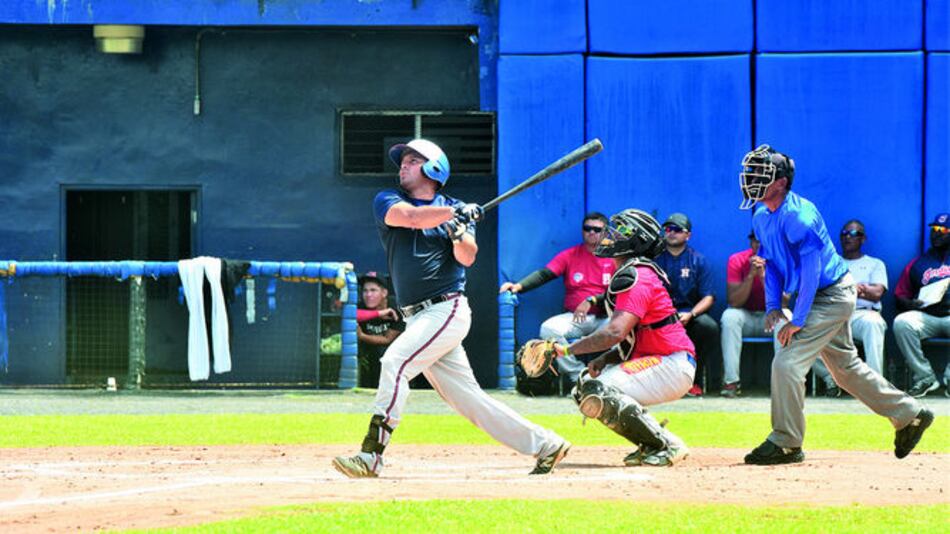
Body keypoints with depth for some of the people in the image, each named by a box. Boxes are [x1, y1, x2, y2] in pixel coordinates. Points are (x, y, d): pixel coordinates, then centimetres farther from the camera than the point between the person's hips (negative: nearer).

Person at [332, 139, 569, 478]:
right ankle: (544, 445, 12)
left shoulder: (454, 210, 7)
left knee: (395, 362, -23)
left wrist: (458, 232, -25)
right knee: (466, 398, 4)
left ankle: (371, 455, -25)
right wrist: (456, 212, -15)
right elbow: (411, 217, -11)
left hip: (447, 310, -5)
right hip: (418, 318, 5)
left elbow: (467, 258, -6)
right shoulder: (387, 202, 11)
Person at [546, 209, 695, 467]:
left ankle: (667, 445, -18)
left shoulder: (636, 278, -16)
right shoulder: (630, 274, 17)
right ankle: (651, 445, 7)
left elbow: (615, 332, -28)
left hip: (672, 367, -11)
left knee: (599, 393, -26)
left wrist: (567, 349, -23)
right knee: (585, 389, 11)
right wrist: (604, 359, 0)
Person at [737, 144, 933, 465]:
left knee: (787, 363, -16)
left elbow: (811, 270, -25)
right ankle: (909, 415, 28)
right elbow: (772, 264, 16)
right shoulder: (762, 216, 5)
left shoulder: (797, 215, -23)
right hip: (819, 298, 10)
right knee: (846, 368, 17)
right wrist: (773, 305, 1)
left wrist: (798, 320, -23)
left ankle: (786, 443, -8)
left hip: (832, 296, -10)